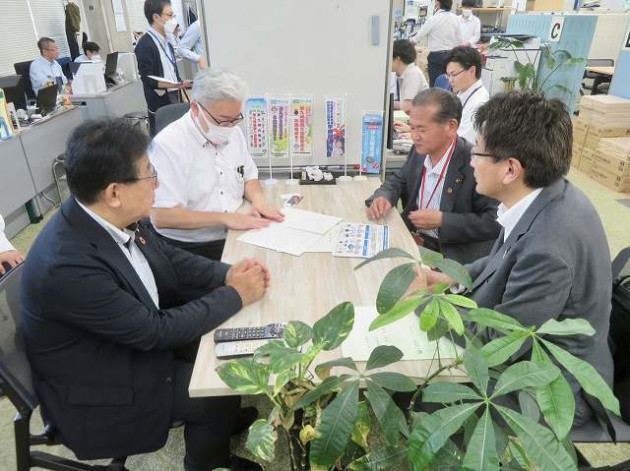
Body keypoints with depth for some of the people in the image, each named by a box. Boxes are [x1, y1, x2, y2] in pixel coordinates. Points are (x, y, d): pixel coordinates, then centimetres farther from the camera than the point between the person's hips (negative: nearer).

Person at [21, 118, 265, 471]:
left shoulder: (112, 216, -13)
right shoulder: (67, 266, -36)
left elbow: (168, 259, 2)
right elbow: (156, 330, -28)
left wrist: (227, 274, -14)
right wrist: (235, 295, -20)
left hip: (136, 338, 7)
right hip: (97, 391, -7)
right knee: (221, 396, -4)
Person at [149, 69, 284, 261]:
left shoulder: (233, 132, 8)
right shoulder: (168, 144, -14)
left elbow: (249, 175, 21)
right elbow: (161, 216, -18)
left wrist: (258, 199, -2)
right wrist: (225, 218, -21)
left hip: (238, 236, 7)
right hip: (191, 249, -6)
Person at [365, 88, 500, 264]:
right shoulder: (419, 151, 1)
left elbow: (494, 222, -19)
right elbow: (398, 181, 17)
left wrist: (441, 220, -21)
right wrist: (383, 197, -6)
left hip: (454, 254, -7)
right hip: (413, 240, 7)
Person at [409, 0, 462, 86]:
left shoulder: (433, 19, -10)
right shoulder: (456, 19, 3)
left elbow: (420, 34, -1)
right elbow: (459, 40, 7)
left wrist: (411, 41, 17)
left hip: (436, 55, -4)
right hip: (451, 55, 5)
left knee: (435, 83, 1)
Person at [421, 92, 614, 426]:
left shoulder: (549, 247, -36)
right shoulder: (546, 193, -9)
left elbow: (496, 341, -24)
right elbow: (507, 259, 10)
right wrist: (453, 279, -1)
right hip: (526, 351, 7)